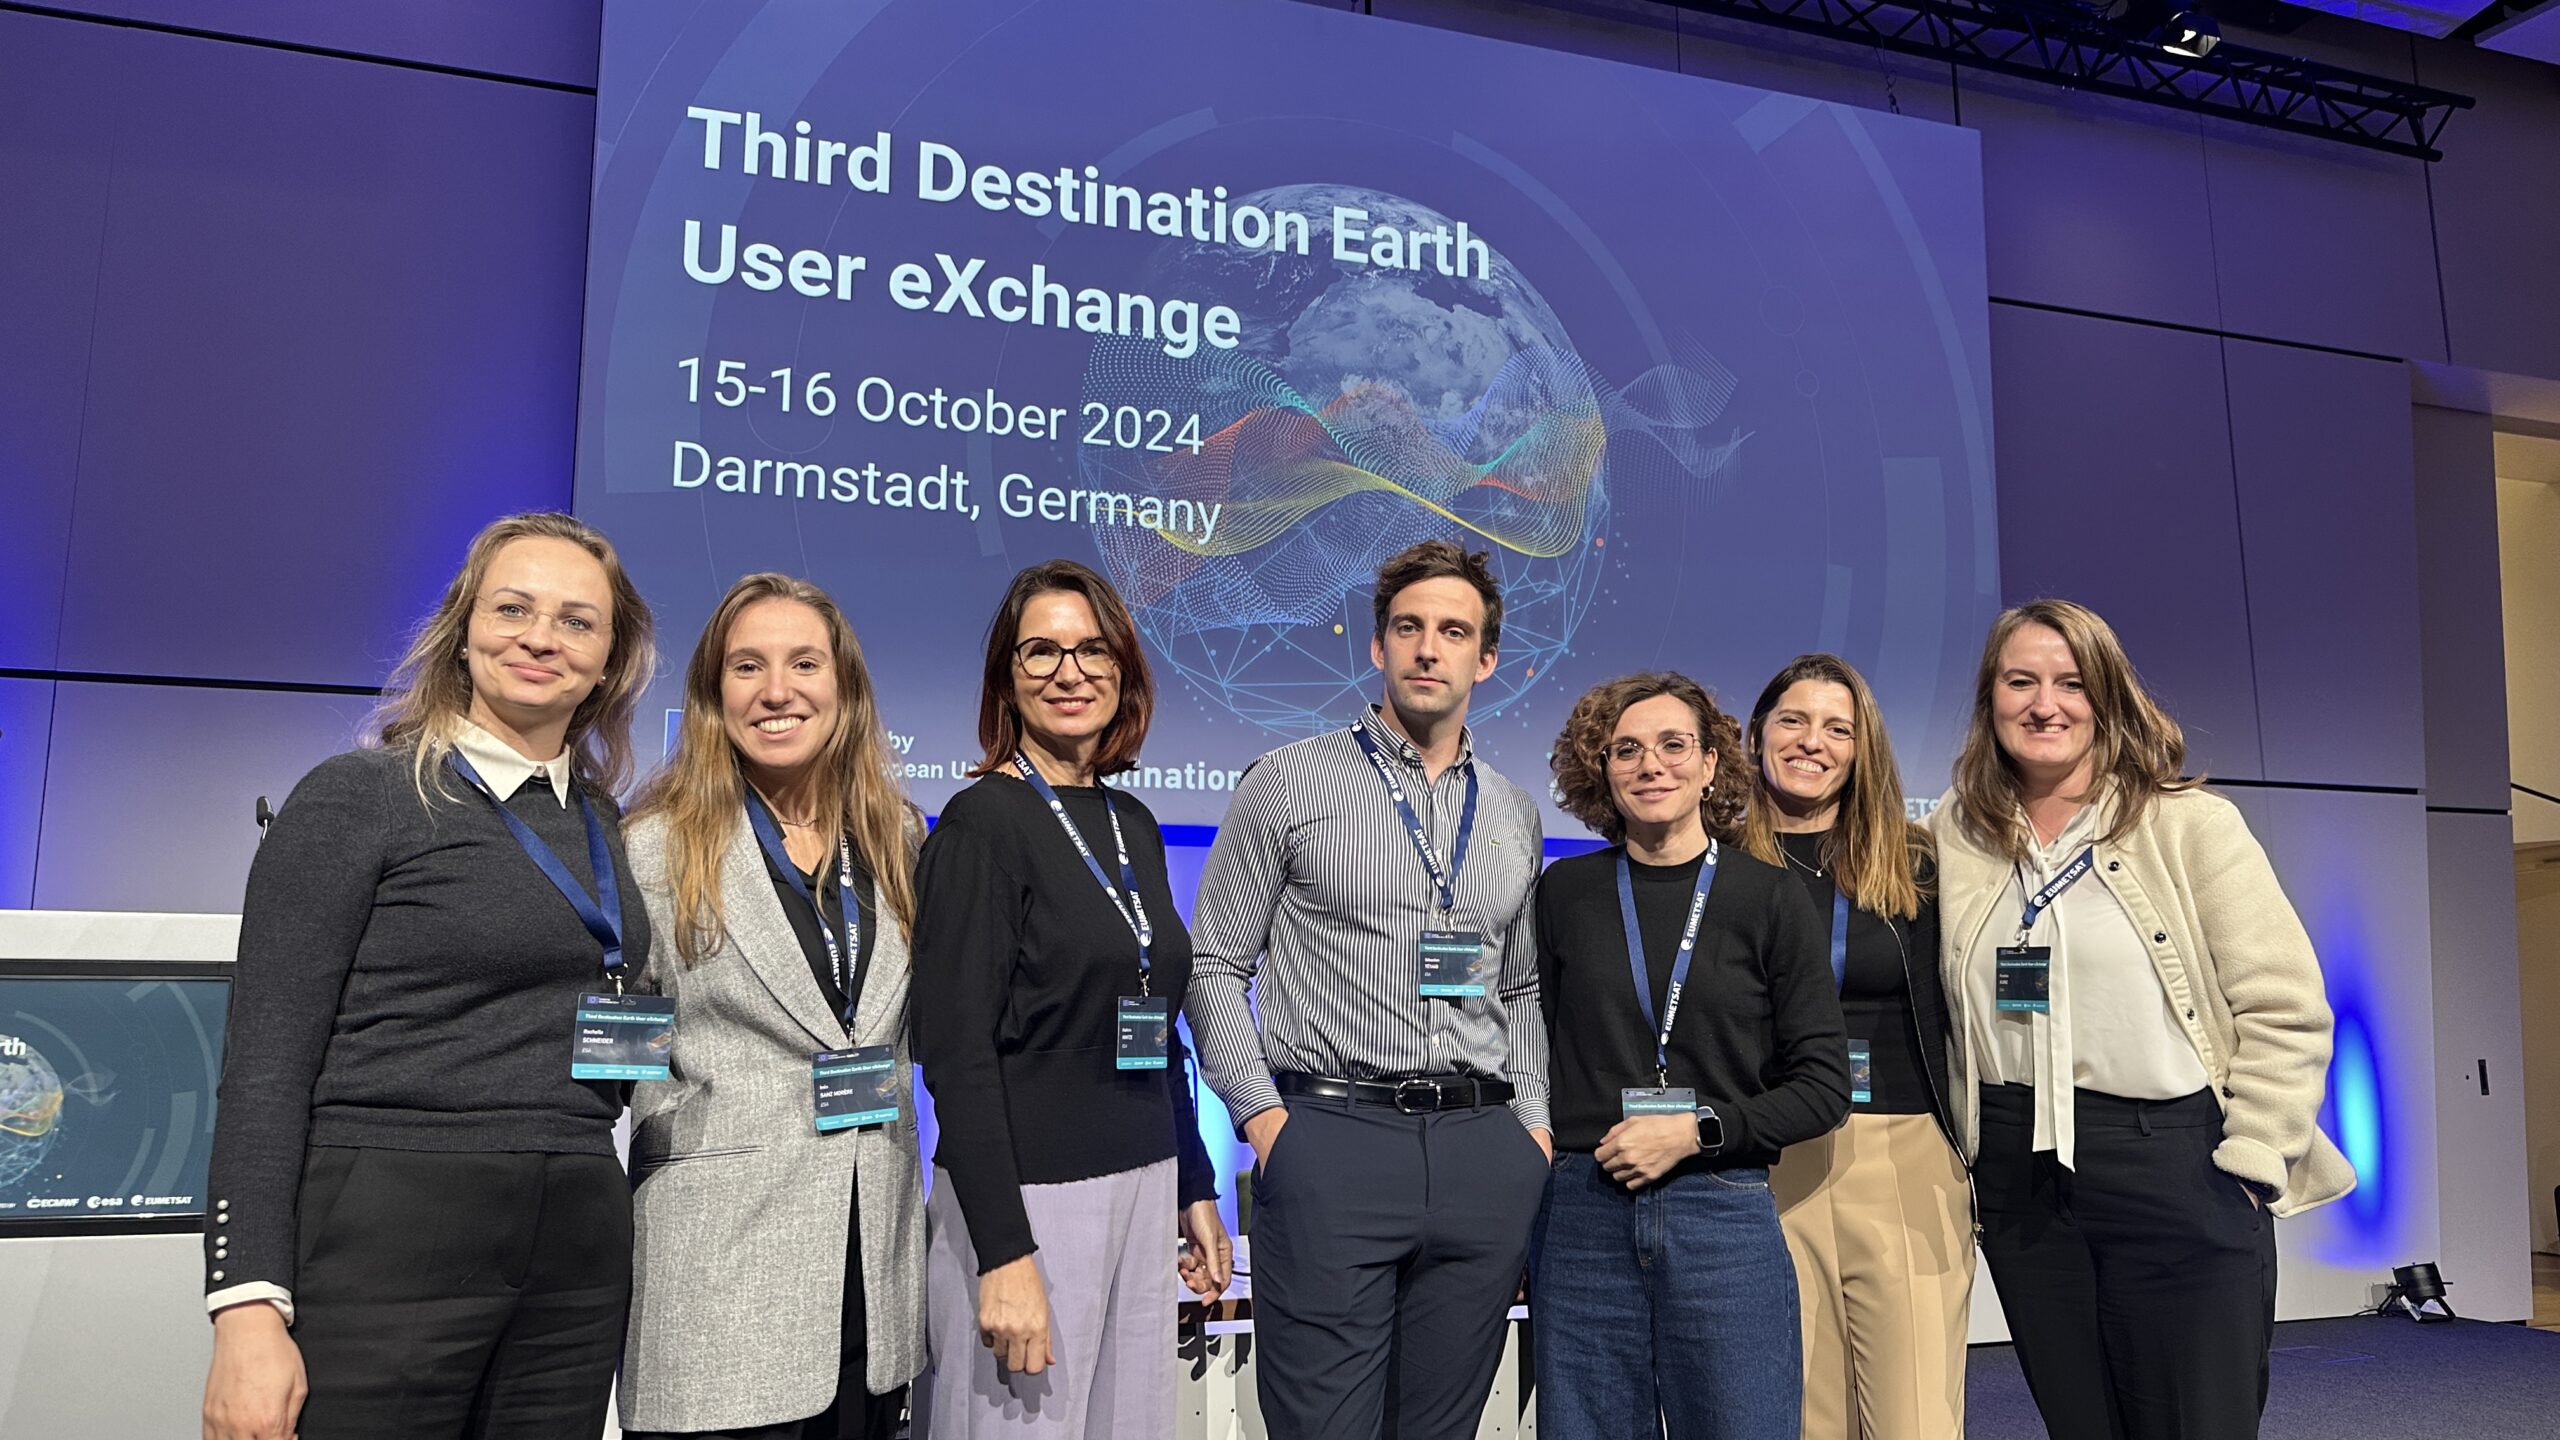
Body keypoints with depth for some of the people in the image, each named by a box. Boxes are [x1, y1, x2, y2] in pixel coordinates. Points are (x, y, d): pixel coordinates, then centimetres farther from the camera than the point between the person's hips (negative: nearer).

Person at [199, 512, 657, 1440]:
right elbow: (267, 1064, -9)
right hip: (389, 1233, -5)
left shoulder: (607, 827, 11)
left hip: (578, 1247, 6)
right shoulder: (356, 796, -5)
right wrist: (248, 1308, -15)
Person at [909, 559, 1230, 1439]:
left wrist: (1196, 1190, 15)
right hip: (1026, 1199, -7)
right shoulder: (984, 821, -11)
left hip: (1144, 1191, 7)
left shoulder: (1134, 825, 9)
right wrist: (1004, 1254, -20)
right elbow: (956, 1052, -16)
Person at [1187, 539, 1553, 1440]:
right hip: (1331, 1137, -4)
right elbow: (1216, 965, 1)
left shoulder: (1516, 816, 15)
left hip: (1486, 1153, 4)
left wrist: (1534, 1128, 9)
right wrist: (1263, 1113, -8)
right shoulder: (1291, 782, 1)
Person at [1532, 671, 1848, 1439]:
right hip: (1583, 1218, 1)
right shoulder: (1564, 893, 5)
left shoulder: (1769, 898, 2)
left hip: (1723, 1217, -1)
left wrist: (1696, 1130, -10)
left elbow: (1823, 1086, 1)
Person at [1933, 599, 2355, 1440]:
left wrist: (2248, 1164, -10)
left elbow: (2284, 1010, -6)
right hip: (2020, 1178, 4)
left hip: (2179, 1168, -3)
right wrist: (1975, 1152, 6)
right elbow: (1949, 1018, 12)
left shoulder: (2191, 824, -3)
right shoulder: (1955, 835, 6)